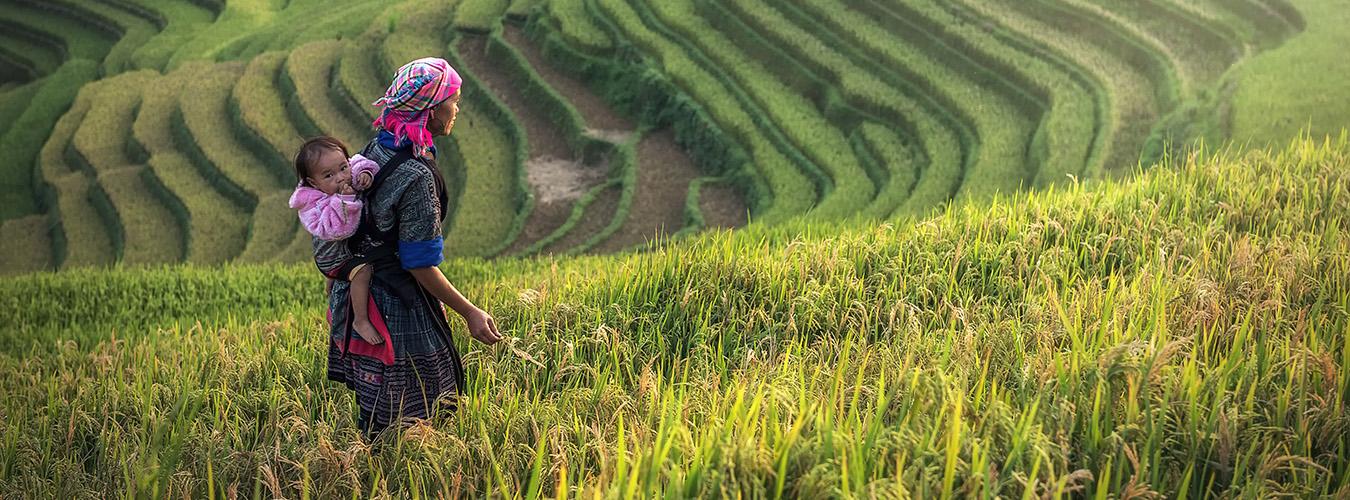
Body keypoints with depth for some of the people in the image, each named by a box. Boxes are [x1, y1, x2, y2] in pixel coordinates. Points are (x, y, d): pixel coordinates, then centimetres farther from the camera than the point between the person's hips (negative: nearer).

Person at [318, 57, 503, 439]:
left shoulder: (375, 149, 3)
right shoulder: (417, 176, -25)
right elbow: (420, 264, -21)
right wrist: (469, 313, -15)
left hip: (356, 292, 9)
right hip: (397, 307, -9)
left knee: (377, 414, 19)